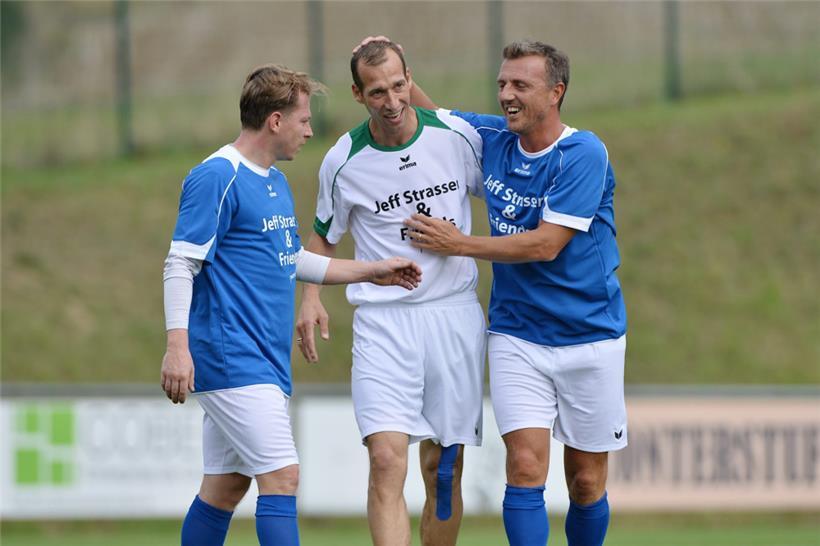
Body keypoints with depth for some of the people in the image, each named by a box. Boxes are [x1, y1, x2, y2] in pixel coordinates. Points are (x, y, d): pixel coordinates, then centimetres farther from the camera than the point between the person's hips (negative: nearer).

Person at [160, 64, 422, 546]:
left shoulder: (276, 182, 18)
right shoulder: (217, 178, -12)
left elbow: (292, 260, 29)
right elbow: (180, 265, -16)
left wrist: (372, 271, 28)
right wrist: (177, 345, -25)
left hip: (265, 362, 10)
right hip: (234, 359, -10)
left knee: (227, 485, 11)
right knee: (282, 478, -14)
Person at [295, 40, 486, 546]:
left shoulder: (457, 135, -2)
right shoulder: (343, 162, -3)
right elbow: (325, 235, 14)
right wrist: (311, 296, -1)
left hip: (456, 314, 2)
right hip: (383, 320, -2)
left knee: (443, 471, 6)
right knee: (386, 461, -17)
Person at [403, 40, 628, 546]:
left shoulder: (584, 154, -13)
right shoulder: (493, 139, 3)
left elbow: (546, 244, -18)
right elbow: (429, 117, 21)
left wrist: (458, 244, -14)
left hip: (589, 335, -3)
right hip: (517, 337, 3)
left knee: (586, 482, 6)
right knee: (526, 466, -13)